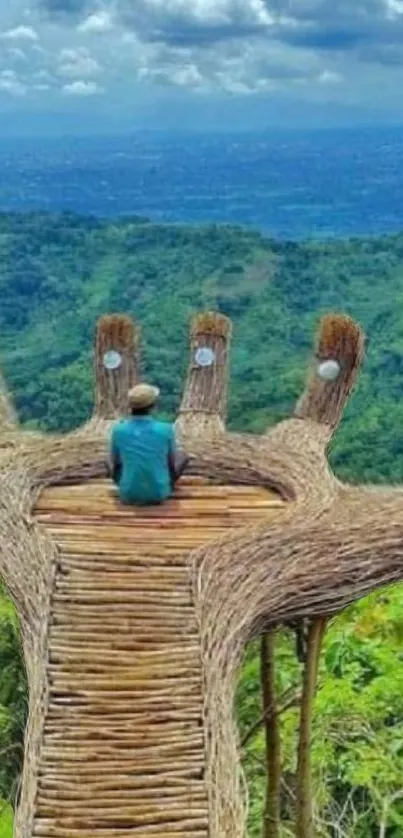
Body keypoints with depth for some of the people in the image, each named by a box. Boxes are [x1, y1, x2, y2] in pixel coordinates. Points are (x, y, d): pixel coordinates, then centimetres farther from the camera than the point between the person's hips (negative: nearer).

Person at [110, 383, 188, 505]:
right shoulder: (166, 429, -15)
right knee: (182, 456, 25)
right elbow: (172, 461, 3)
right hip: (159, 495, -1)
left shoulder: (118, 429, -12)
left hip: (128, 496, 1)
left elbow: (115, 460, 6)